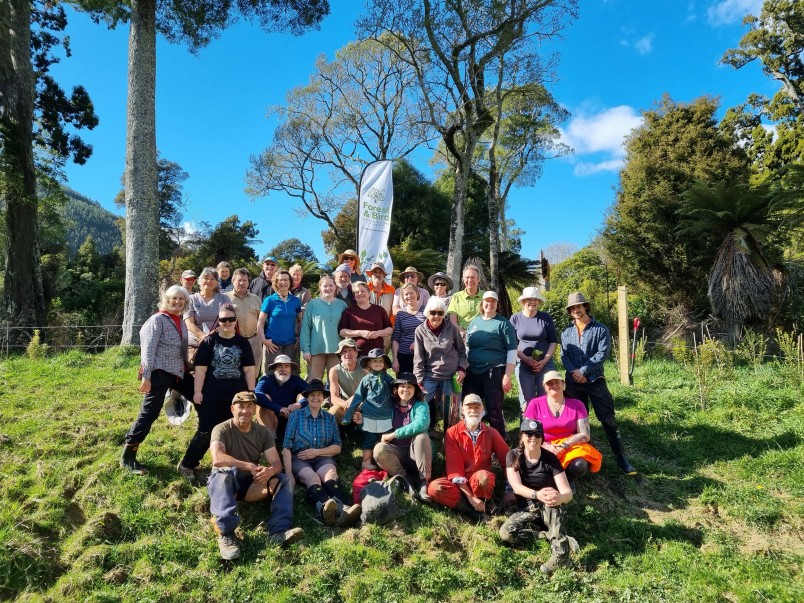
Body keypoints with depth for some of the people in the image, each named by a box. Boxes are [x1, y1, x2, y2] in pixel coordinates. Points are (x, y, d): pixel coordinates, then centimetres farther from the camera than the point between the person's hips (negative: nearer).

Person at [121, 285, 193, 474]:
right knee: (149, 412, -9)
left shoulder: (182, 322, 15)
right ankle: (128, 457, 0)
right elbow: (148, 349, -12)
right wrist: (146, 377, -17)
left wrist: (188, 368, 21)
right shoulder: (158, 319, -7)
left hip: (178, 371, 8)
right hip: (160, 371, -8)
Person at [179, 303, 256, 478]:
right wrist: (197, 391, -9)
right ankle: (186, 464, 15)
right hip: (211, 397, -2)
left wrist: (251, 391, 2)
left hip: (237, 396, 3)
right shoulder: (209, 341, -1)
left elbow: (249, 369, 7)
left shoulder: (243, 343, 6)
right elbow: (200, 369, -3)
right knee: (206, 431, -1)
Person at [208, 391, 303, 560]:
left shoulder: (263, 432, 4)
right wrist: (250, 466, -29)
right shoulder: (222, 429, -8)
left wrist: (269, 471, -30)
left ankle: (279, 531, -39)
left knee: (281, 479, -20)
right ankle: (226, 533, -47)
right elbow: (217, 459, -26)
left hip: (250, 484, 4)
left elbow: (276, 463, -6)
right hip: (223, 482, -4)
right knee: (224, 472, -37)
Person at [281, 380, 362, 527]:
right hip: (299, 459, -2)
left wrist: (317, 451, -5)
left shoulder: (330, 418, 16)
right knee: (313, 478, -35)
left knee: (331, 475, -33)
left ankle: (343, 509, -64)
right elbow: (286, 447, 0)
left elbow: (337, 447, 12)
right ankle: (325, 509, -68)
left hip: (323, 458, 2)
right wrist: (289, 474, -12)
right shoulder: (296, 416, 8)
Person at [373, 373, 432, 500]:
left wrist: (393, 434, -23)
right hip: (397, 452, 2)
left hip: (415, 453, -2)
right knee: (379, 449, -27)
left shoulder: (421, 406, -4)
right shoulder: (390, 405, 5)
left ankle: (424, 482, -23)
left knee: (421, 436, -31)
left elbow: (421, 424, -25)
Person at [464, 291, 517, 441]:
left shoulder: (503, 323, -3)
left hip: (494, 372, -5)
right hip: (472, 372, 5)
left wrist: (507, 375, -12)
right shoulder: (474, 321, 12)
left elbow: (512, 351, -6)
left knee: (494, 409, 1)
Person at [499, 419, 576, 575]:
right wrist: (537, 495, -40)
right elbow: (517, 487, -20)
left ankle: (561, 553, -36)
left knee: (551, 499, -37)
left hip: (550, 510, -2)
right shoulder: (513, 456, -8)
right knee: (506, 533, -27)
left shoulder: (550, 459, -12)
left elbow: (567, 492, -19)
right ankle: (553, 534, -14)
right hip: (527, 510, 2)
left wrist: (560, 498, -44)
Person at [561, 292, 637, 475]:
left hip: (595, 380, -3)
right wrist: (574, 372, -15)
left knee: (608, 419, -3)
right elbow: (564, 356, 3)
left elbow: (602, 354, -10)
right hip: (573, 382, 3)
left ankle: (621, 458, 4)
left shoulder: (600, 329, 1)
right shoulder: (566, 333, 11)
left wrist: (583, 371, -16)